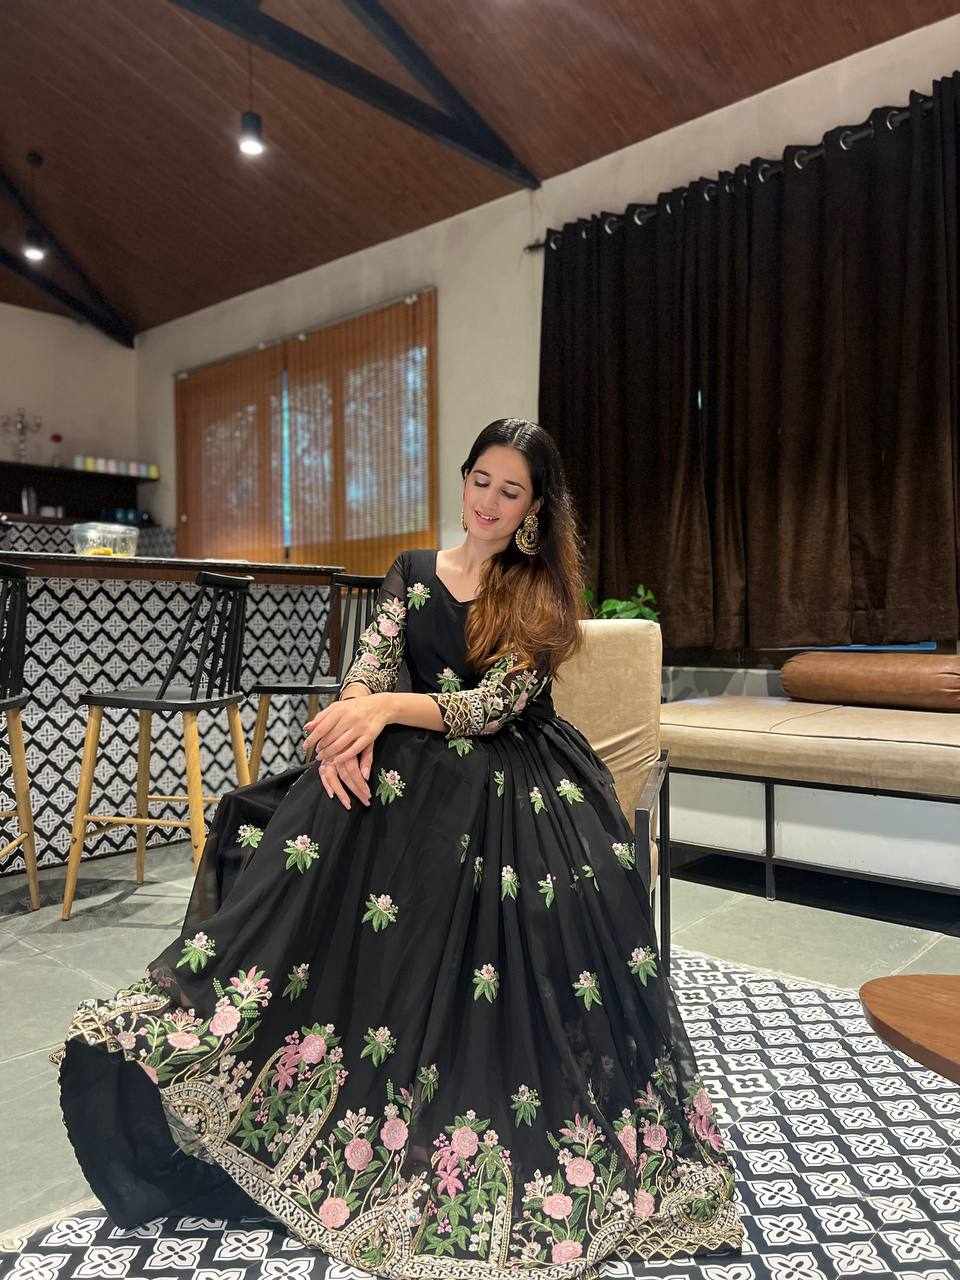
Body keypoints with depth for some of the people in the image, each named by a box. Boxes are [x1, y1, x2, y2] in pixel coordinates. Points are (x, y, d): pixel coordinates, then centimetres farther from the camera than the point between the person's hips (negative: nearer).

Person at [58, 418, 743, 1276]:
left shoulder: (545, 591, 2)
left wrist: (389, 707, -27)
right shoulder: (413, 573, 12)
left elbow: (499, 700, -11)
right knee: (302, 830, -25)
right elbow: (370, 668, 1)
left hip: (517, 783, -2)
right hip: (418, 769, 2)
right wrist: (348, 730, -24)